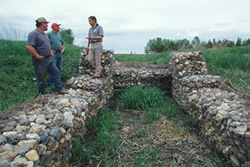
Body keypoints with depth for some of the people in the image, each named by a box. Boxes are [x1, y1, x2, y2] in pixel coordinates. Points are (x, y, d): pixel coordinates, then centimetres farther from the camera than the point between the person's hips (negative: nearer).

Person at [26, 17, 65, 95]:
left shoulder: (44, 34, 14)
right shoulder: (34, 34, -16)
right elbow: (29, 46, -26)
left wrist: (50, 52, 17)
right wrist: (37, 56, -24)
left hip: (49, 59, 9)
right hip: (40, 61, -9)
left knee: (56, 72, 10)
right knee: (40, 78, 4)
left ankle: (59, 90, 18)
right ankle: (43, 94, 16)